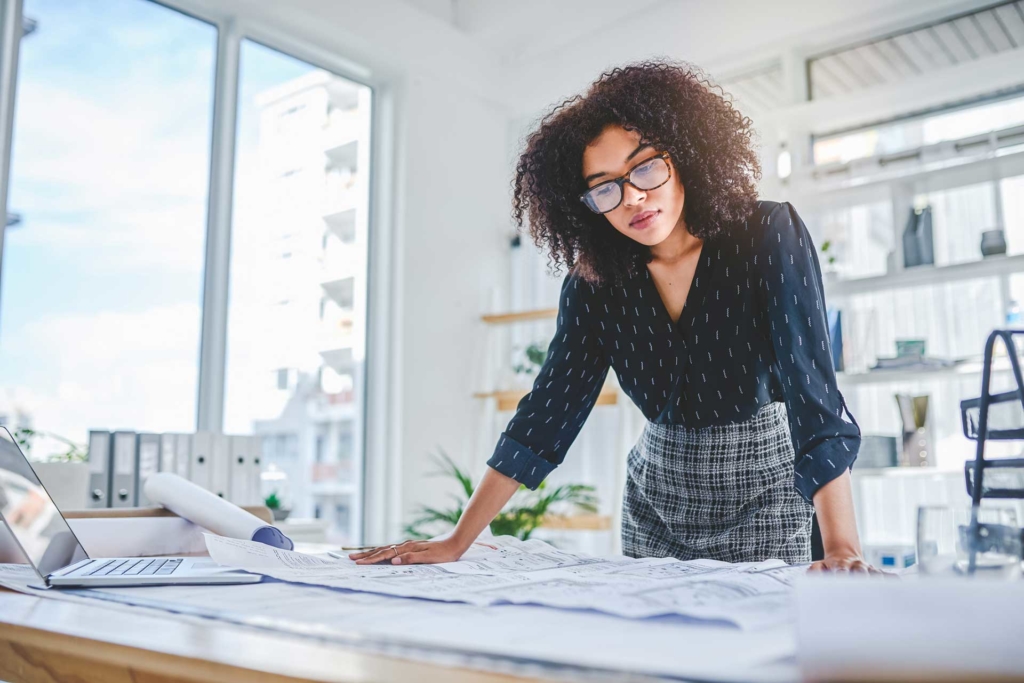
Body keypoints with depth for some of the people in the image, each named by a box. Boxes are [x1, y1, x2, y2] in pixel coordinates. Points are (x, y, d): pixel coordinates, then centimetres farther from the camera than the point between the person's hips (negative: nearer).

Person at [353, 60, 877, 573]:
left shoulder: (770, 237, -19)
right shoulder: (594, 280, -9)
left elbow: (812, 385, -27)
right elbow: (548, 410, -11)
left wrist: (842, 549, -38)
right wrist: (456, 543, -15)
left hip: (760, 492, -3)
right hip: (655, 498, 3)